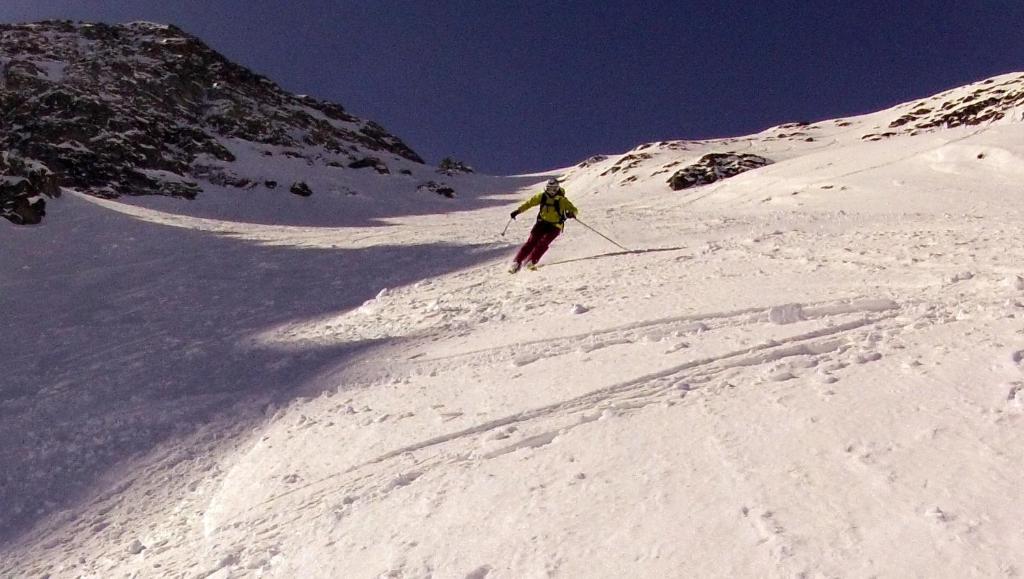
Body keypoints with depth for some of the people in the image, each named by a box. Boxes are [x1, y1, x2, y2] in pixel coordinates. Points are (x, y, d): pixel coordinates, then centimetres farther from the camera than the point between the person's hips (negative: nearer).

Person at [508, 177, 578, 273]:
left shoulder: (562, 200, -14)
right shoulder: (542, 196, -4)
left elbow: (574, 210, -17)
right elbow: (529, 203, 5)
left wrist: (571, 213, -41)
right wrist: (517, 211, -2)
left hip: (555, 226, -2)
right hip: (542, 223, 2)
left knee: (543, 243, -22)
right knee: (532, 241, -9)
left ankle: (531, 262, -18)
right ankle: (517, 262, -10)